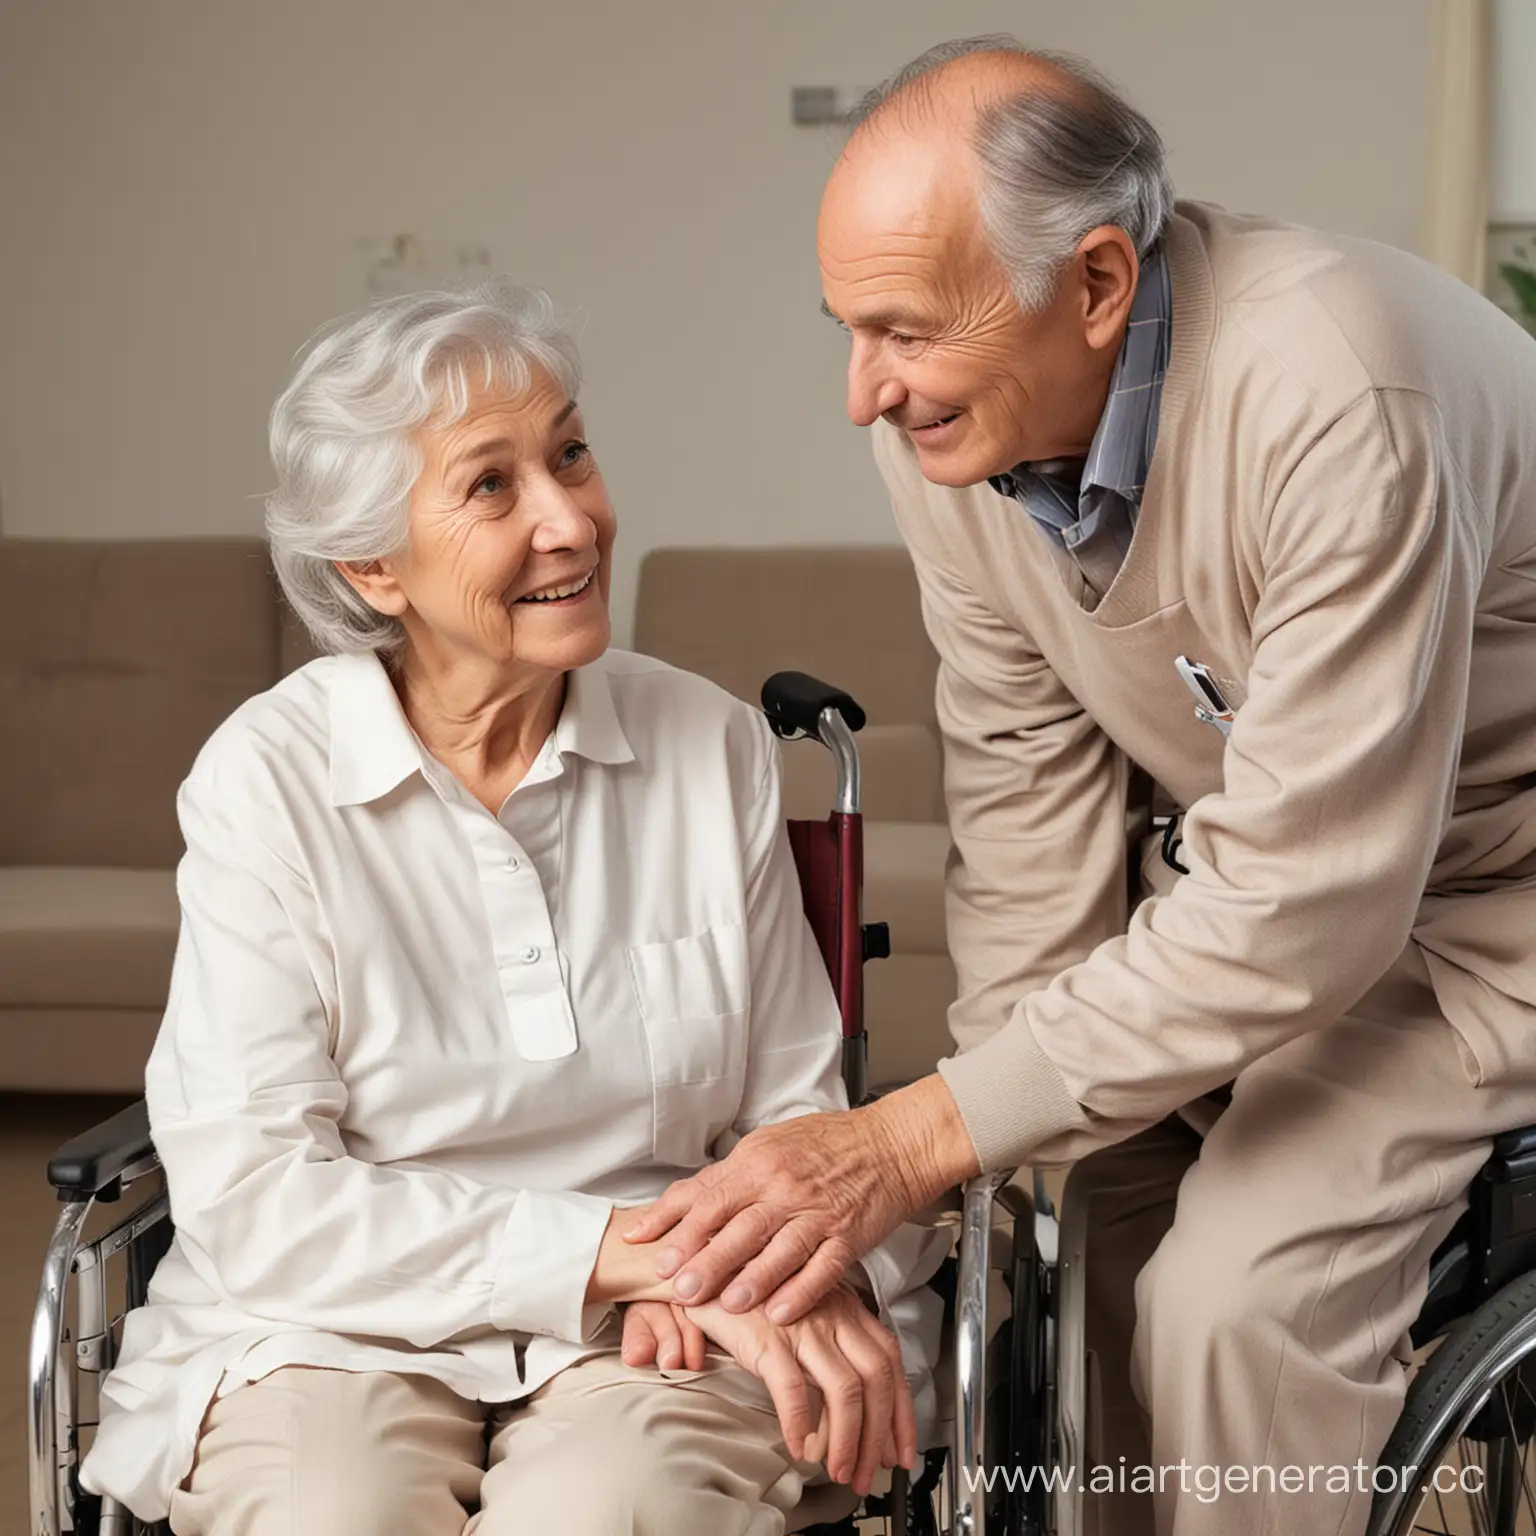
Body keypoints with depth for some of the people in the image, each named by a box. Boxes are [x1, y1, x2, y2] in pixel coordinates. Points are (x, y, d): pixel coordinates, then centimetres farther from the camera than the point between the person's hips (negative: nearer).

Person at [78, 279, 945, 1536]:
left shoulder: (716, 749, 4)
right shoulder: (266, 780, -5)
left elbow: (790, 1114, 8)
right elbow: (250, 1202, -11)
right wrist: (636, 1244, -18)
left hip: (642, 1340, 1)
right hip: (340, 1329, -1)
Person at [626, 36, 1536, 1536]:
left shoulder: (1339, 408, -36)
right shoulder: (951, 410, -14)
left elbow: (1301, 908, -34)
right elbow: (1030, 794, -6)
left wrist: (918, 1137, -34)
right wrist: (1013, 1156, -12)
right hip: (1233, 844, 6)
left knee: (1233, 1301, -21)